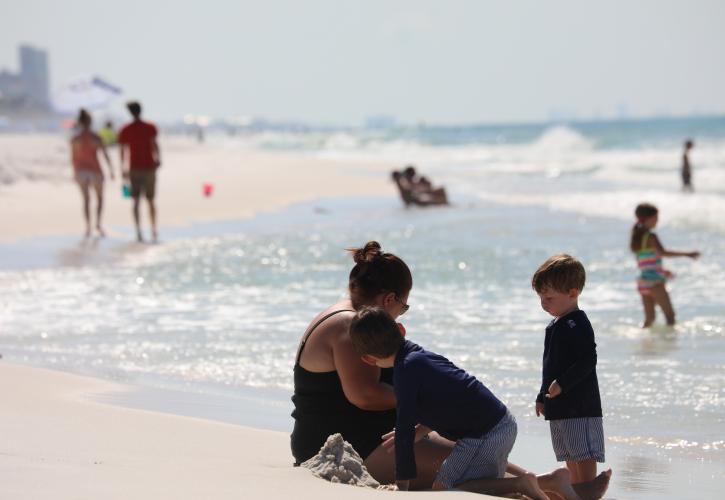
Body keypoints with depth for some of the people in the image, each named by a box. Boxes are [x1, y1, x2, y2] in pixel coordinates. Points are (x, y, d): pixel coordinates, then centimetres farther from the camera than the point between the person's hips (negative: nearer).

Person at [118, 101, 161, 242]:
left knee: (136, 201, 5)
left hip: (134, 168, 1)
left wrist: (124, 169, 9)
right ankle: (154, 230, 2)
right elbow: (154, 144, -17)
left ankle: (138, 232, -4)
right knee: (150, 201, 8)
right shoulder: (150, 128, -4)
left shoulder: (125, 131, 2)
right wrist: (158, 159, -7)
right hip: (149, 167, -1)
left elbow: (122, 151, 3)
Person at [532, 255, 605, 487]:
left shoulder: (578, 325, -15)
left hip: (580, 407, -10)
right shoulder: (555, 326, 15)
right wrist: (543, 397, 23)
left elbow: (587, 361, -23)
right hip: (559, 408, 10)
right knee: (571, 461, 15)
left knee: (584, 459, -10)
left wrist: (562, 383, -25)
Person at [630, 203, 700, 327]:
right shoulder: (651, 237, -11)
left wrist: (662, 271, 33)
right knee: (670, 315, -5)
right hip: (654, 281, -8)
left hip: (642, 282, 8)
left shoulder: (636, 237, 14)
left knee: (649, 318, 14)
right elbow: (662, 252, -28)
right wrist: (687, 254, -29)